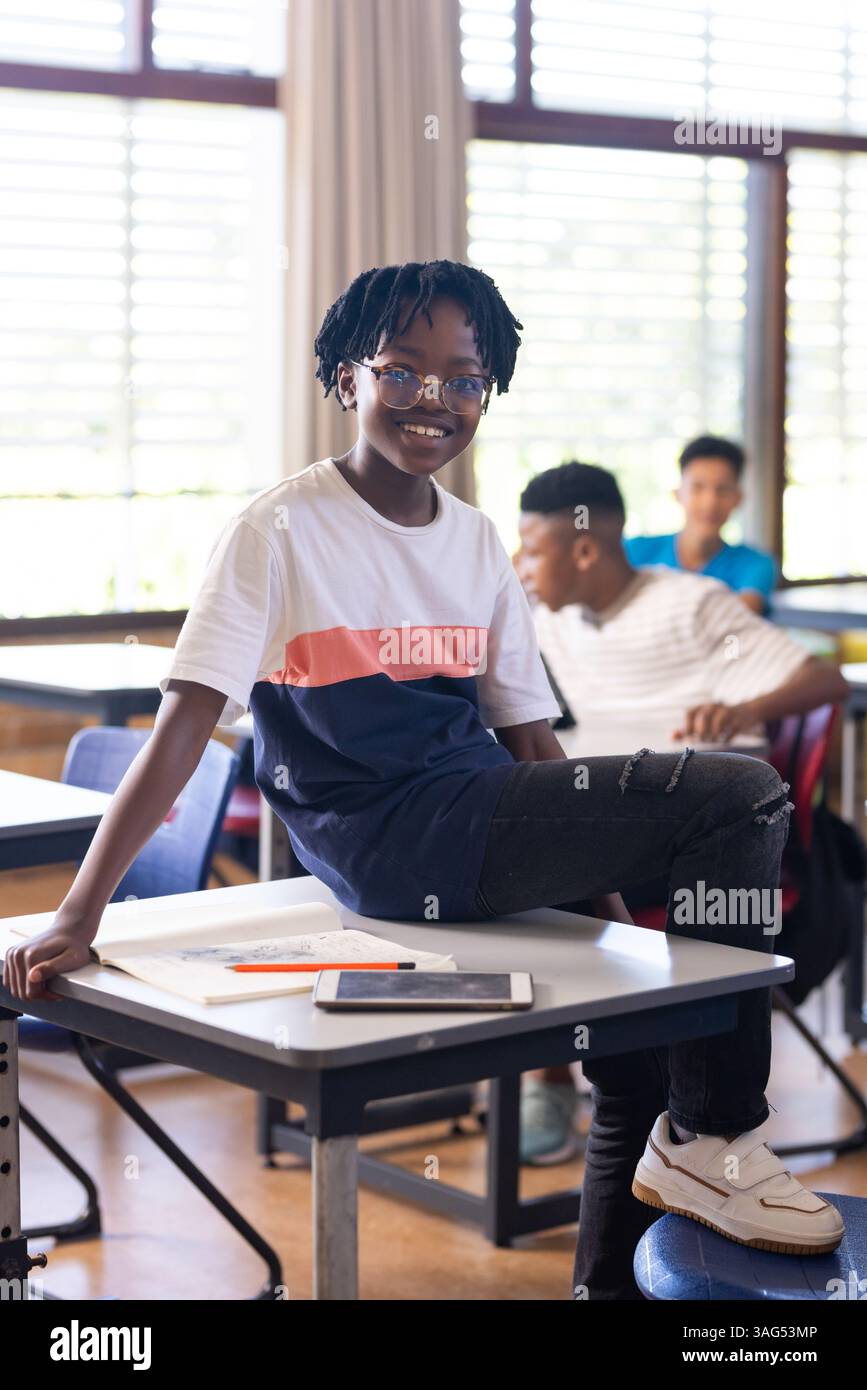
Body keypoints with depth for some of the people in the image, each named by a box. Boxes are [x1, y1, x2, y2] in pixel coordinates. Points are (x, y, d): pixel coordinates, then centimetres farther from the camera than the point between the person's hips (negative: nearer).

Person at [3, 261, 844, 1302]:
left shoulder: (477, 541, 12)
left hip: (485, 838, 7)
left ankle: (613, 1277, 26)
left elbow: (530, 740, 15)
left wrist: (604, 891, 7)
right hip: (383, 838, -7)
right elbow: (184, 723, -14)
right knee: (742, 796, -16)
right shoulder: (283, 529, -7)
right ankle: (711, 1139, -6)